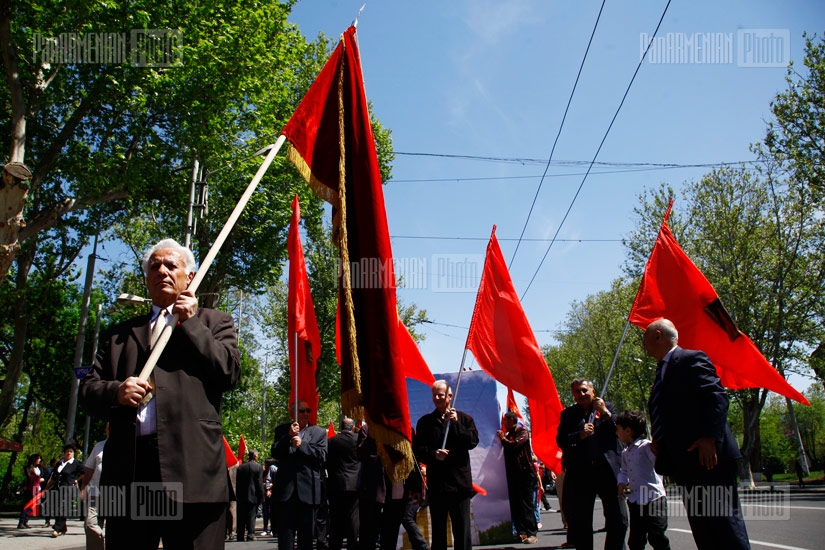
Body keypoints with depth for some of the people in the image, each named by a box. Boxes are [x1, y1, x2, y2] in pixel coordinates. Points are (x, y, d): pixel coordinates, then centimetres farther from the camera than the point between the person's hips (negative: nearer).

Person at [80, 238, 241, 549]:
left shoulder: (214, 322, 14)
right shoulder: (122, 333, 23)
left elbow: (229, 373, -2)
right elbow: (88, 387, 17)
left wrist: (190, 321, -1)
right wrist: (115, 392, -5)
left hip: (191, 466, -3)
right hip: (128, 469, 3)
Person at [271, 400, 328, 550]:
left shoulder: (319, 432, 9)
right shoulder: (282, 430, 12)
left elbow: (322, 456, -3)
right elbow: (275, 453, 1)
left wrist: (301, 445, -13)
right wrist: (288, 437, -14)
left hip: (308, 490, 0)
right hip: (286, 488, 0)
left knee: (307, 533, 7)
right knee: (285, 531, 2)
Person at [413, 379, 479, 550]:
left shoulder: (464, 419, 7)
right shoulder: (425, 422, 8)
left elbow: (473, 442, -6)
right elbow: (417, 448, 2)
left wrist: (456, 423, -12)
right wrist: (433, 454, -15)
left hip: (460, 481, -1)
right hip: (436, 483, 1)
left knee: (462, 528, 3)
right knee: (438, 529, 9)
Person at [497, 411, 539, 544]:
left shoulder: (522, 431, -4)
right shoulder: (508, 434, 17)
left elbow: (514, 445, -19)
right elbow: (506, 448, 17)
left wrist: (503, 439, -6)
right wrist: (502, 439, 4)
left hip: (524, 471, -7)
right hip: (512, 473, 7)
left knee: (526, 503, -8)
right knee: (515, 503, 4)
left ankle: (531, 533, -7)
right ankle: (521, 531, 9)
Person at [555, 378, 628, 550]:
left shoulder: (608, 407, 13)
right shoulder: (568, 414, 12)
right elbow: (560, 440, 3)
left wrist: (605, 413, -9)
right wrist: (579, 435, -12)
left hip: (608, 469, 0)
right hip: (580, 473, 1)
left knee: (618, 519, -3)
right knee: (580, 521, 6)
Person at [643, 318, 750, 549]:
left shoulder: (691, 359, -5)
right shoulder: (662, 371, 23)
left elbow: (717, 396, -17)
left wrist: (710, 437, -26)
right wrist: (658, 441, 10)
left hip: (708, 458, -9)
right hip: (686, 462, 9)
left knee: (726, 526, -9)